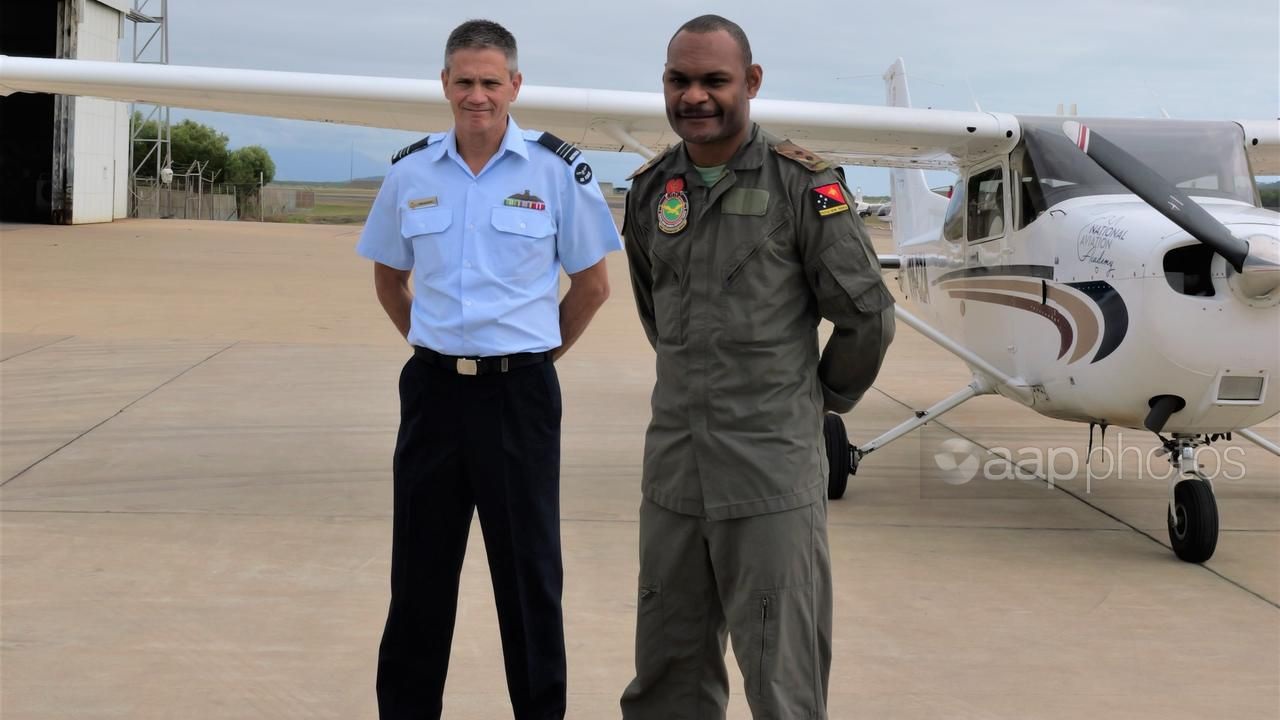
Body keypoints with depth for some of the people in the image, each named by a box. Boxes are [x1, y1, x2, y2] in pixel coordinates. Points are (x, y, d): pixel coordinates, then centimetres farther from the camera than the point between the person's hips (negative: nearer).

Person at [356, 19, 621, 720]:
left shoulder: (557, 170, -5)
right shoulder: (411, 171, 3)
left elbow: (592, 282, 4)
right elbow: (388, 277, 17)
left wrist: (536, 350, 7)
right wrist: (437, 347, 13)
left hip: (519, 392, -2)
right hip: (434, 389, 3)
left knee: (529, 567, 5)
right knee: (419, 565, 10)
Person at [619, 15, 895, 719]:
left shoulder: (801, 183, -7)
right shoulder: (649, 191, 9)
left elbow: (866, 314, -3)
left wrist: (821, 396, 7)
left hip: (773, 470, -5)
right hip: (673, 468, 5)